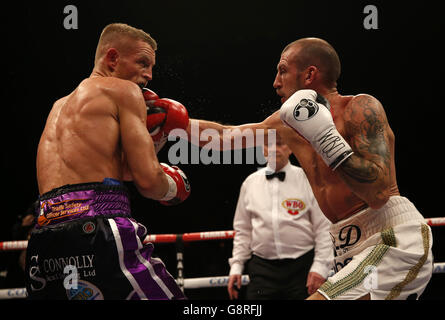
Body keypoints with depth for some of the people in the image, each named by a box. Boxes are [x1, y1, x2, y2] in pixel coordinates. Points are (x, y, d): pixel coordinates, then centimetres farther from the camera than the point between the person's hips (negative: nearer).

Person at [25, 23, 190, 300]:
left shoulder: (60, 106, 30)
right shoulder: (124, 90, 7)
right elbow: (147, 179, -2)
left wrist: (150, 131, 28)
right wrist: (174, 187, 19)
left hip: (44, 237, 8)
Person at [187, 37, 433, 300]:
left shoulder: (361, 108, -11)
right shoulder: (288, 123, 13)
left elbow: (379, 194, -21)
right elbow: (225, 136, 20)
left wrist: (327, 139, -24)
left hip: (395, 241, -9)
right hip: (354, 252, 9)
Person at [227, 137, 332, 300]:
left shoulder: (307, 179, 2)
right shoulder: (250, 183, 11)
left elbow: (323, 227, 0)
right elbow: (243, 230, 17)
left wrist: (320, 266, -8)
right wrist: (236, 265, 9)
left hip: (302, 267, -2)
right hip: (262, 269, 2)